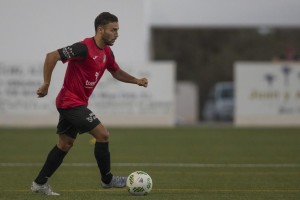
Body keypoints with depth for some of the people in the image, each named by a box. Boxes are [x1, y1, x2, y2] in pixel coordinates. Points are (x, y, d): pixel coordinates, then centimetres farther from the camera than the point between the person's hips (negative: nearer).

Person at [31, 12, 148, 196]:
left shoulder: (107, 52, 7)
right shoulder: (84, 48, -21)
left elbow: (117, 72, 24)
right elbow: (52, 56, -24)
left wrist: (136, 81, 7)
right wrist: (46, 84, -21)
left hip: (72, 104, 10)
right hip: (72, 102, -10)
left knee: (65, 144, 13)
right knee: (103, 134, -9)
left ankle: (40, 183, 19)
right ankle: (107, 179, 4)